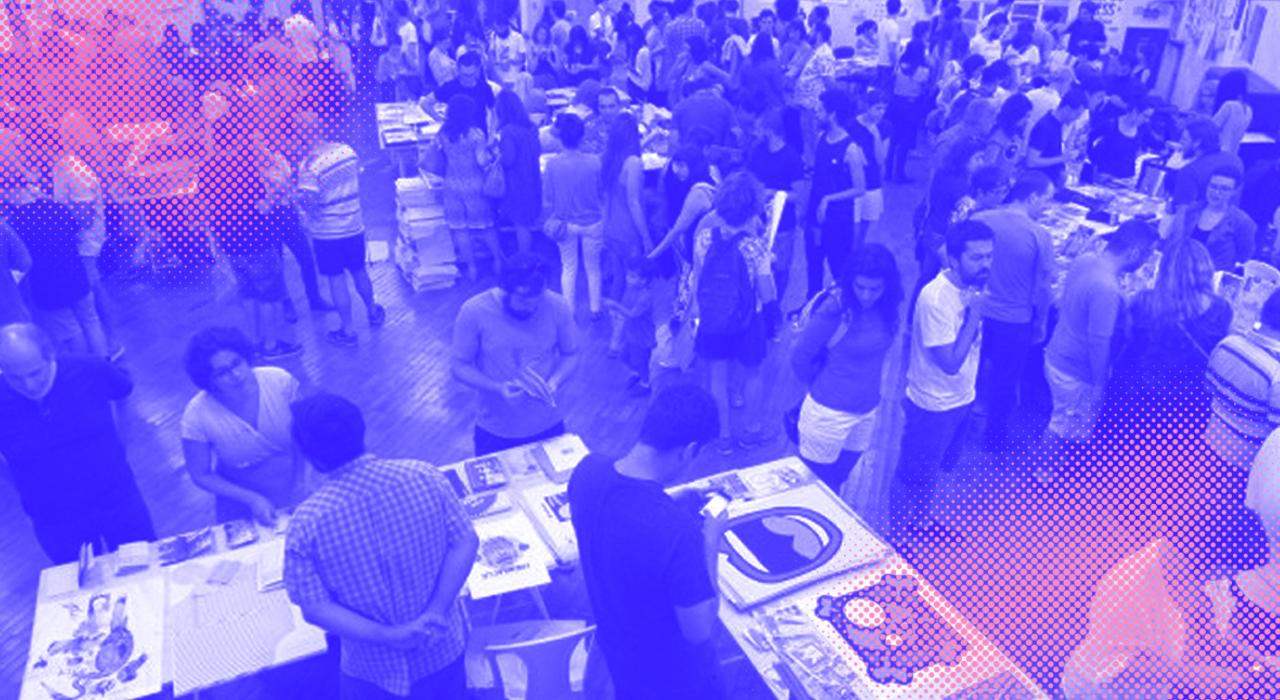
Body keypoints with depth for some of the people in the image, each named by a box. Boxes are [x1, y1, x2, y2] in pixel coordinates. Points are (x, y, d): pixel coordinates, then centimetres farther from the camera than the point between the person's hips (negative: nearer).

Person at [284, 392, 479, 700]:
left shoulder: (305, 524, -22)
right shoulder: (423, 476, -19)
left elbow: (314, 608, -18)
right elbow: (466, 543, -15)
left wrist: (386, 637, -18)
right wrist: (435, 612, -17)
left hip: (374, 670, -1)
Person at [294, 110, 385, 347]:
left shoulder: (309, 165, -22)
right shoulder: (347, 150, -4)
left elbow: (309, 204, -23)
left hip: (327, 232, -5)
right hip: (354, 224, 5)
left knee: (337, 279, 6)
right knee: (359, 271, 23)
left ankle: (347, 331, 15)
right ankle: (373, 312, 40)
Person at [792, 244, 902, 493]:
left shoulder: (887, 307, -6)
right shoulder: (836, 308, -23)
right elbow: (800, 356, -15)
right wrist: (818, 383, 2)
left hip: (866, 412, 5)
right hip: (830, 412, -5)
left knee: (838, 478, 24)